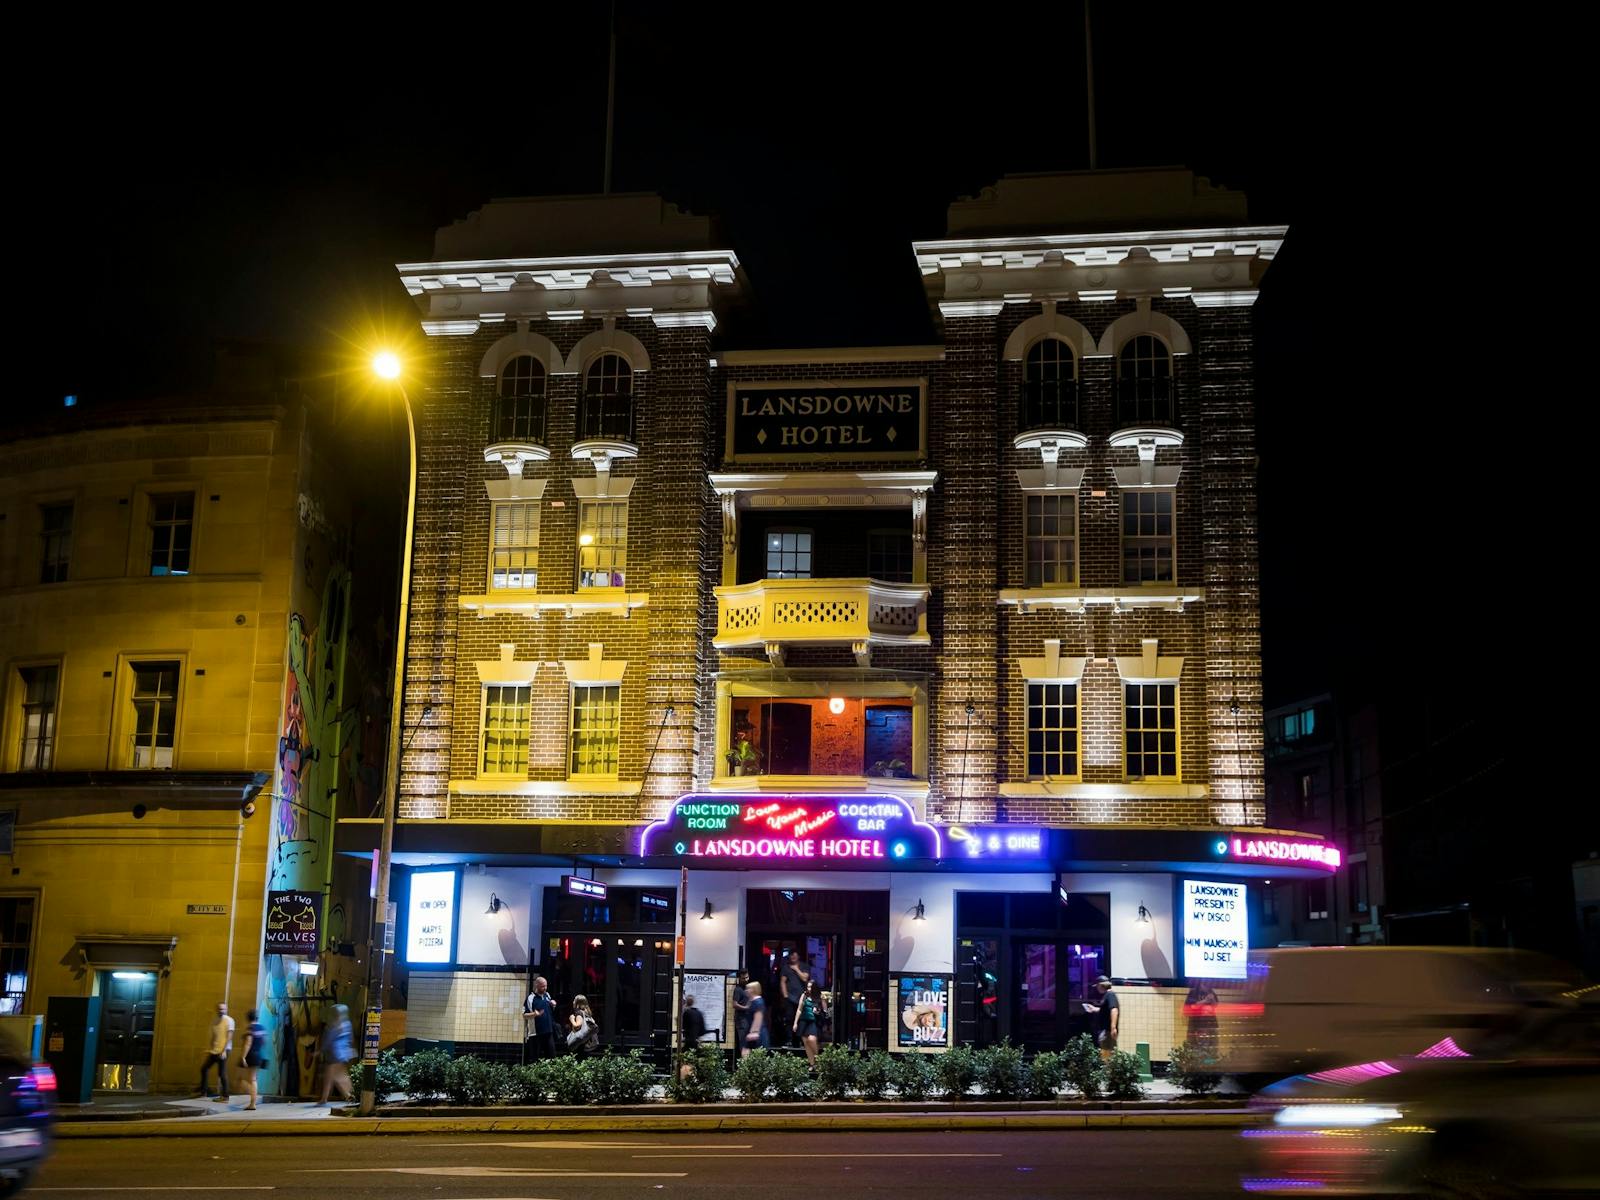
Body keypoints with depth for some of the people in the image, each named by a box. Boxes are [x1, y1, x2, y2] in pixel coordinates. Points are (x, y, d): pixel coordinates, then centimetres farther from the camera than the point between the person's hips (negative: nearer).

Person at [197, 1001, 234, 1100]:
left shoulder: (229, 1020, -8)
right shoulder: (214, 1020, 13)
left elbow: (229, 1037, -14)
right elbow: (212, 1036, 19)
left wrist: (224, 1051, -21)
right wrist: (209, 1049, 15)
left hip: (223, 1051, -8)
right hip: (214, 1050, 8)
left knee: (222, 1073, -7)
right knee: (204, 1068, 10)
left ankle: (224, 1096, -2)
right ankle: (203, 1091, 22)